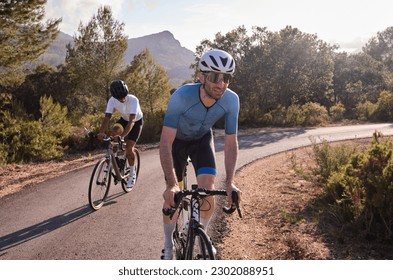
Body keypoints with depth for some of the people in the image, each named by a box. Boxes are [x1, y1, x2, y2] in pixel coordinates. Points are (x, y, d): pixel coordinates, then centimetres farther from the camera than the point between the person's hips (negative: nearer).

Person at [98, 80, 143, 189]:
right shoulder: (112, 100, -25)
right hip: (124, 119, 3)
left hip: (137, 121, -3)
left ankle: (132, 174, 8)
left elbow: (132, 120, -44)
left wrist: (122, 135, -57)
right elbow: (107, 117, -31)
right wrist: (101, 132, -49)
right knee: (114, 133, -29)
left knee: (129, 148, -14)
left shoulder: (133, 100, -36)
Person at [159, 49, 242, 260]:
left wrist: (229, 182, -30)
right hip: (177, 139, -2)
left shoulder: (231, 100, -30)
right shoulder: (181, 97, -40)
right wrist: (171, 184, -49)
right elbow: (165, 143, -41)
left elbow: (231, 143, -21)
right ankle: (168, 245, 19)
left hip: (202, 139, 2)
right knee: (172, 196, -5)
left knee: (208, 189, -14)